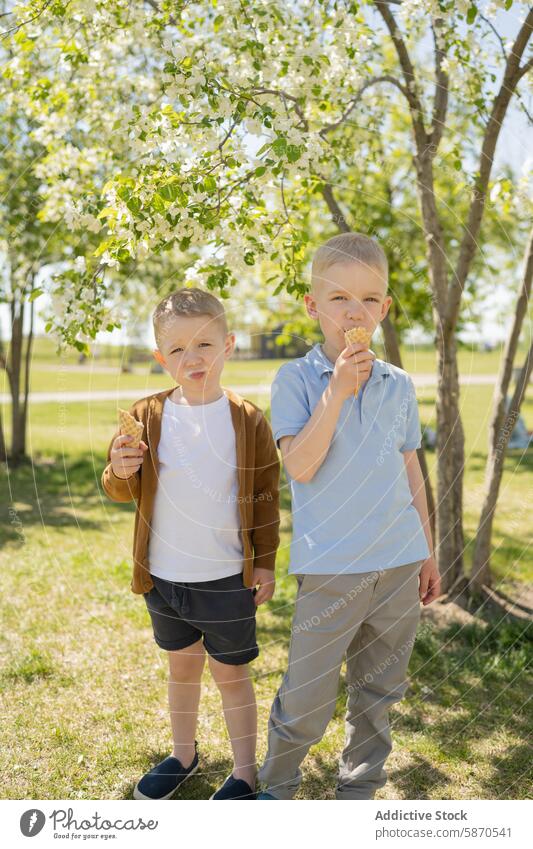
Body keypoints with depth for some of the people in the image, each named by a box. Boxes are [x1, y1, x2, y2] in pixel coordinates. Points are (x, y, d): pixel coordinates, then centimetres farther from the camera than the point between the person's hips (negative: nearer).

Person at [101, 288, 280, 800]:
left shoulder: (247, 420, -9)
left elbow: (265, 496, -2)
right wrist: (120, 472, -22)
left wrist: (265, 562, -2)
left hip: (228, 578, -3)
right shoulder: (148, 416, -5)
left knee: (230, 674, 10)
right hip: (163, 576, 3)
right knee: (182, 665, 21)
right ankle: (183, 756, 40)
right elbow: (123, 492, 1)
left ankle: (244, 773, 26)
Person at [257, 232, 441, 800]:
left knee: (378, 692, 15)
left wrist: (428, 554, 15)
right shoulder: (296, 379, -4)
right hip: (330, 567, -4)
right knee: (307, 699, 2)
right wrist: (337, 393, -21)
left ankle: (358, 791, 34)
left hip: (400, 562, 4)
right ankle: (276, 788, 28)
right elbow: (299, 467, -16)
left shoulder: (399, 385, 7)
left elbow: (411, 473, 14)